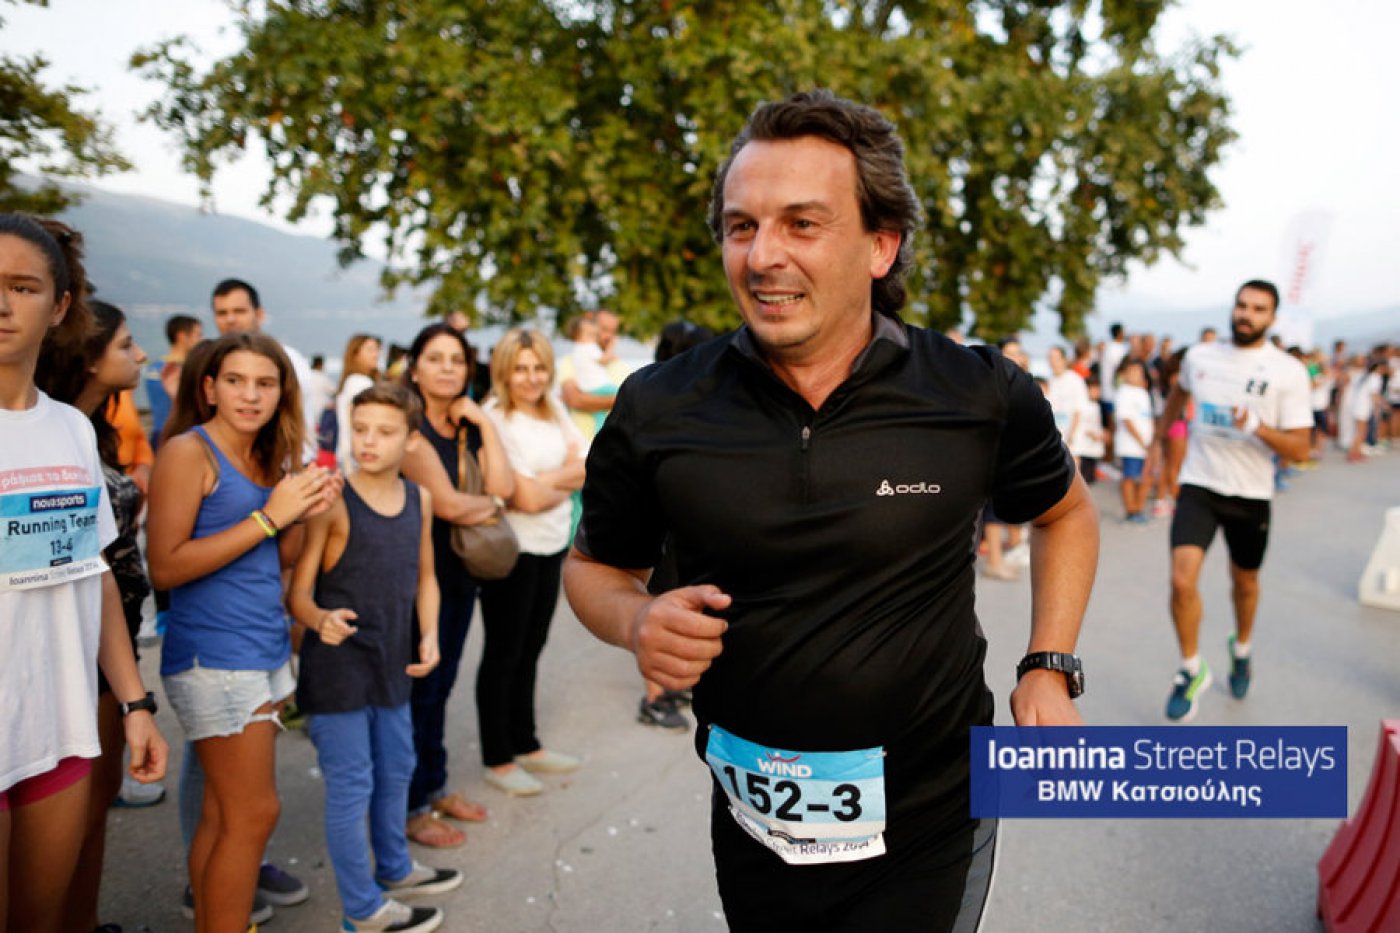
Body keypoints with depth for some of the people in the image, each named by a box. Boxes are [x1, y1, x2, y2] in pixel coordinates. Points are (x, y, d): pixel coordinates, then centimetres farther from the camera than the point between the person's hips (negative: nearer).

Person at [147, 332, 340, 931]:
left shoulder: (266, 459, 13)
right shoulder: (188, 452, -9)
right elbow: (165, 567, -16)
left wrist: (303, 512, -2)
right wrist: (268, 515, -17)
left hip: (265, 650, 7)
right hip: (213, 656, -7)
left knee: (223, 813, 13)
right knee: (253, 814, -4)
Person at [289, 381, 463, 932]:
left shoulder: (419, 500, 3)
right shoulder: (332, 503, -15)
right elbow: (298, 591, -15)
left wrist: (429, 634, 1)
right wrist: (321, 619, -35)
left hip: (392, 662, 6)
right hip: (338, 666, -6)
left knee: (396, 771, 22)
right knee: (350, 784, 5)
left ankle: (394, 870, 44)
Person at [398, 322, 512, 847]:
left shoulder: (468, 427, 8)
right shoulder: (410, 426, -14)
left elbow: (503, 487, -6)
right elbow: (445, 503, -20)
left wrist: (484, 423, -7)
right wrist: (489, 504, -2)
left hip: (460, 571, 7)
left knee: (441, 684, 16)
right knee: (418, 688, 2)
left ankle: (435, 787, 30)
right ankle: (412, 808, 15)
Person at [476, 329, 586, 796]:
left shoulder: (554, 410, 7)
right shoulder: (494, 419, -15)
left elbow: (586, 468, 2)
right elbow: (525, 498, -19)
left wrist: (547, 479, -14)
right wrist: (568, 482, -4)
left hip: (552, 546, 7)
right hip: (511, 549, -7)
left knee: (530, 648, 18)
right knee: (504, 654, 6)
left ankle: (526, 745, 33)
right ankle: (497, 760, 19)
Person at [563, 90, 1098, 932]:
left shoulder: (982, 397, -11)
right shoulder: (659, 410, -10)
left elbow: (1065, 512, 9)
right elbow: (596, 566, 6)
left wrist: (1051, 669, -2)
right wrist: (637, 621, -16)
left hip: (929, 833, -2)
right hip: (753, 829, 2)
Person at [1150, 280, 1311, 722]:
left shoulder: (1288, 371, -9)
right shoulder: (1199, 356, -1)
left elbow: (1299, 449, -11)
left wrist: (1257, 427, -28)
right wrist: (1160, 435, 32)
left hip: (1250, 495, 0)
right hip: (1198, 486, 1)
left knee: (1245, 582, 18)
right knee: (1182, 580, -15)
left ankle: (1242, 648, 50)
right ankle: (1192, 671, 7)